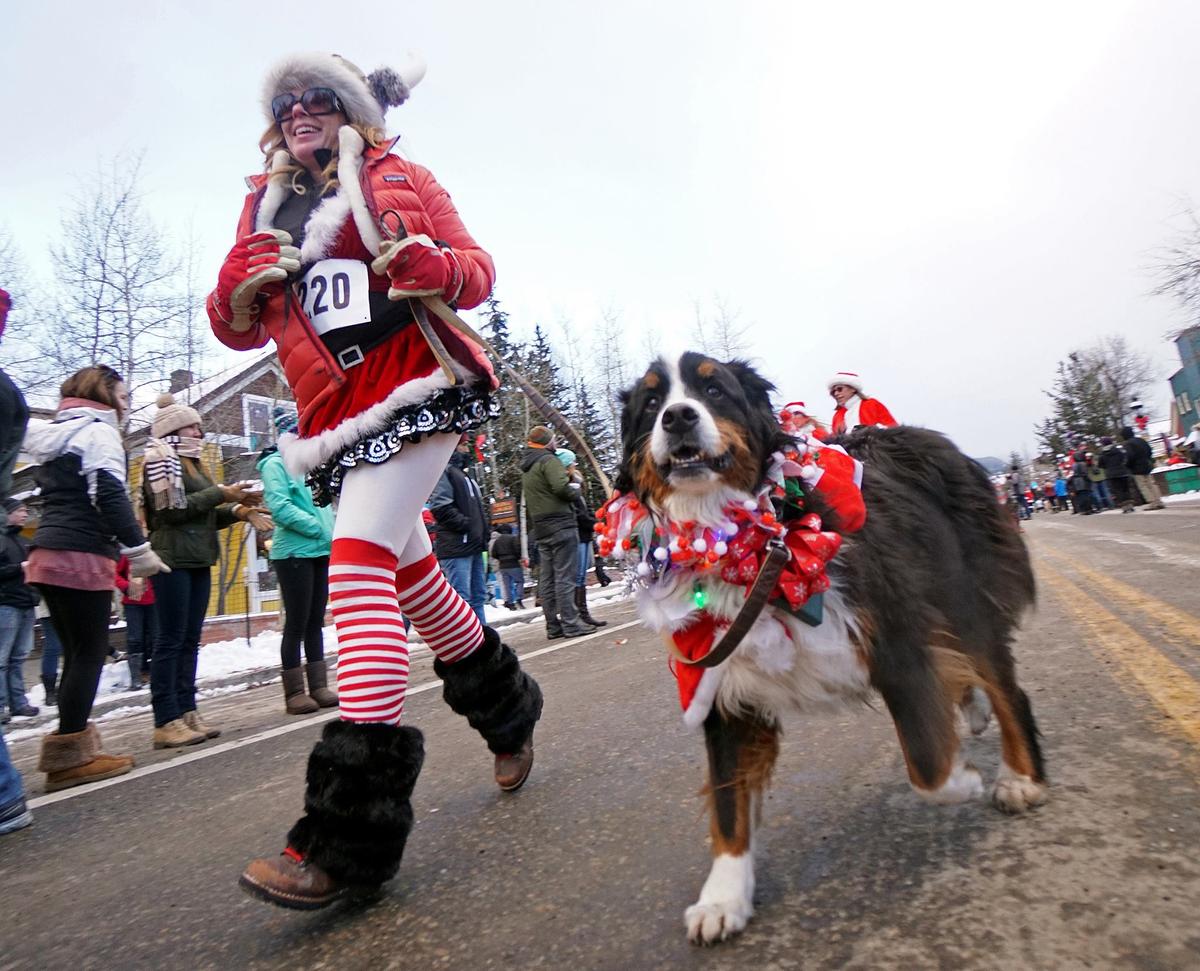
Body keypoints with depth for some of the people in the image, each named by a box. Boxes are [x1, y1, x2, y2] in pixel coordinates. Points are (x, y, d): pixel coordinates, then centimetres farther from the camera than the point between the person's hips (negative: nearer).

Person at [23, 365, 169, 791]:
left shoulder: (51, 435, 23)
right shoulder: (98, 430, -4)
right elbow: (110, 495, -15)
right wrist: (138, 549, -16)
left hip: (47, 554, 9)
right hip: (82, 556, -9)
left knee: (76, 654, 12)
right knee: (90, 654, -4)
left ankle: (69, 751, 15)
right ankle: (70, 755, -1)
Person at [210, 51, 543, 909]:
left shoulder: (399, 180, 12)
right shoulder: (265, 206, 22)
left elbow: (477, 271, 5)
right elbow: (240, 331, 18)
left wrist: (431, 266, -17)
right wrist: (239, 297, -5)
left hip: (414, 389, -6)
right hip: (336, 416, 6)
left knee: (361, 556, -23)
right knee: (411, 573, 11)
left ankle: (355, 825, -22)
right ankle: (506, 703, 34)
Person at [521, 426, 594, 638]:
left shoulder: (526, 469, 21)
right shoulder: (548, 460, -7)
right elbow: (561, 487, -22)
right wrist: (575, 488, -2)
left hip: (540, 529, 8)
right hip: (560, 524, -8)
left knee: (546, 579, 7)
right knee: (565, 575, -7)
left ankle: (553, 625, 11)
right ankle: (570, 622, -7)